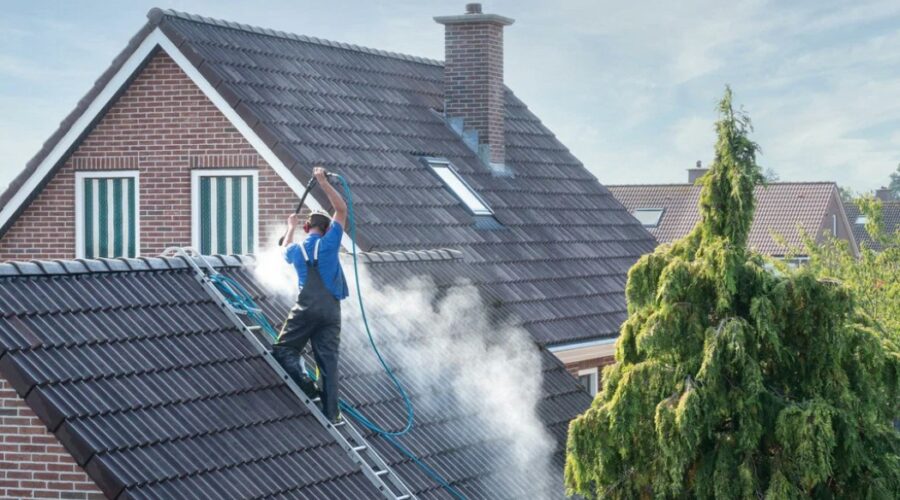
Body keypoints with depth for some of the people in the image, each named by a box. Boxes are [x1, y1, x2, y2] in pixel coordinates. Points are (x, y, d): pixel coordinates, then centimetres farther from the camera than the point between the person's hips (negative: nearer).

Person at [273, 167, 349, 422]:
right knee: (328, 359, 1)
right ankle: (330, 413, 0)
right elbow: (342, 209, 11)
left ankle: (305, 384, -19)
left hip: (306, 309, -1)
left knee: (284, 349, 6)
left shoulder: (297, 250, 10)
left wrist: (291, 227, 53)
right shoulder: (329, 244, 3)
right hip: (331, 309, 1)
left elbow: (284, 250, 38)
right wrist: (324, 182, 13)